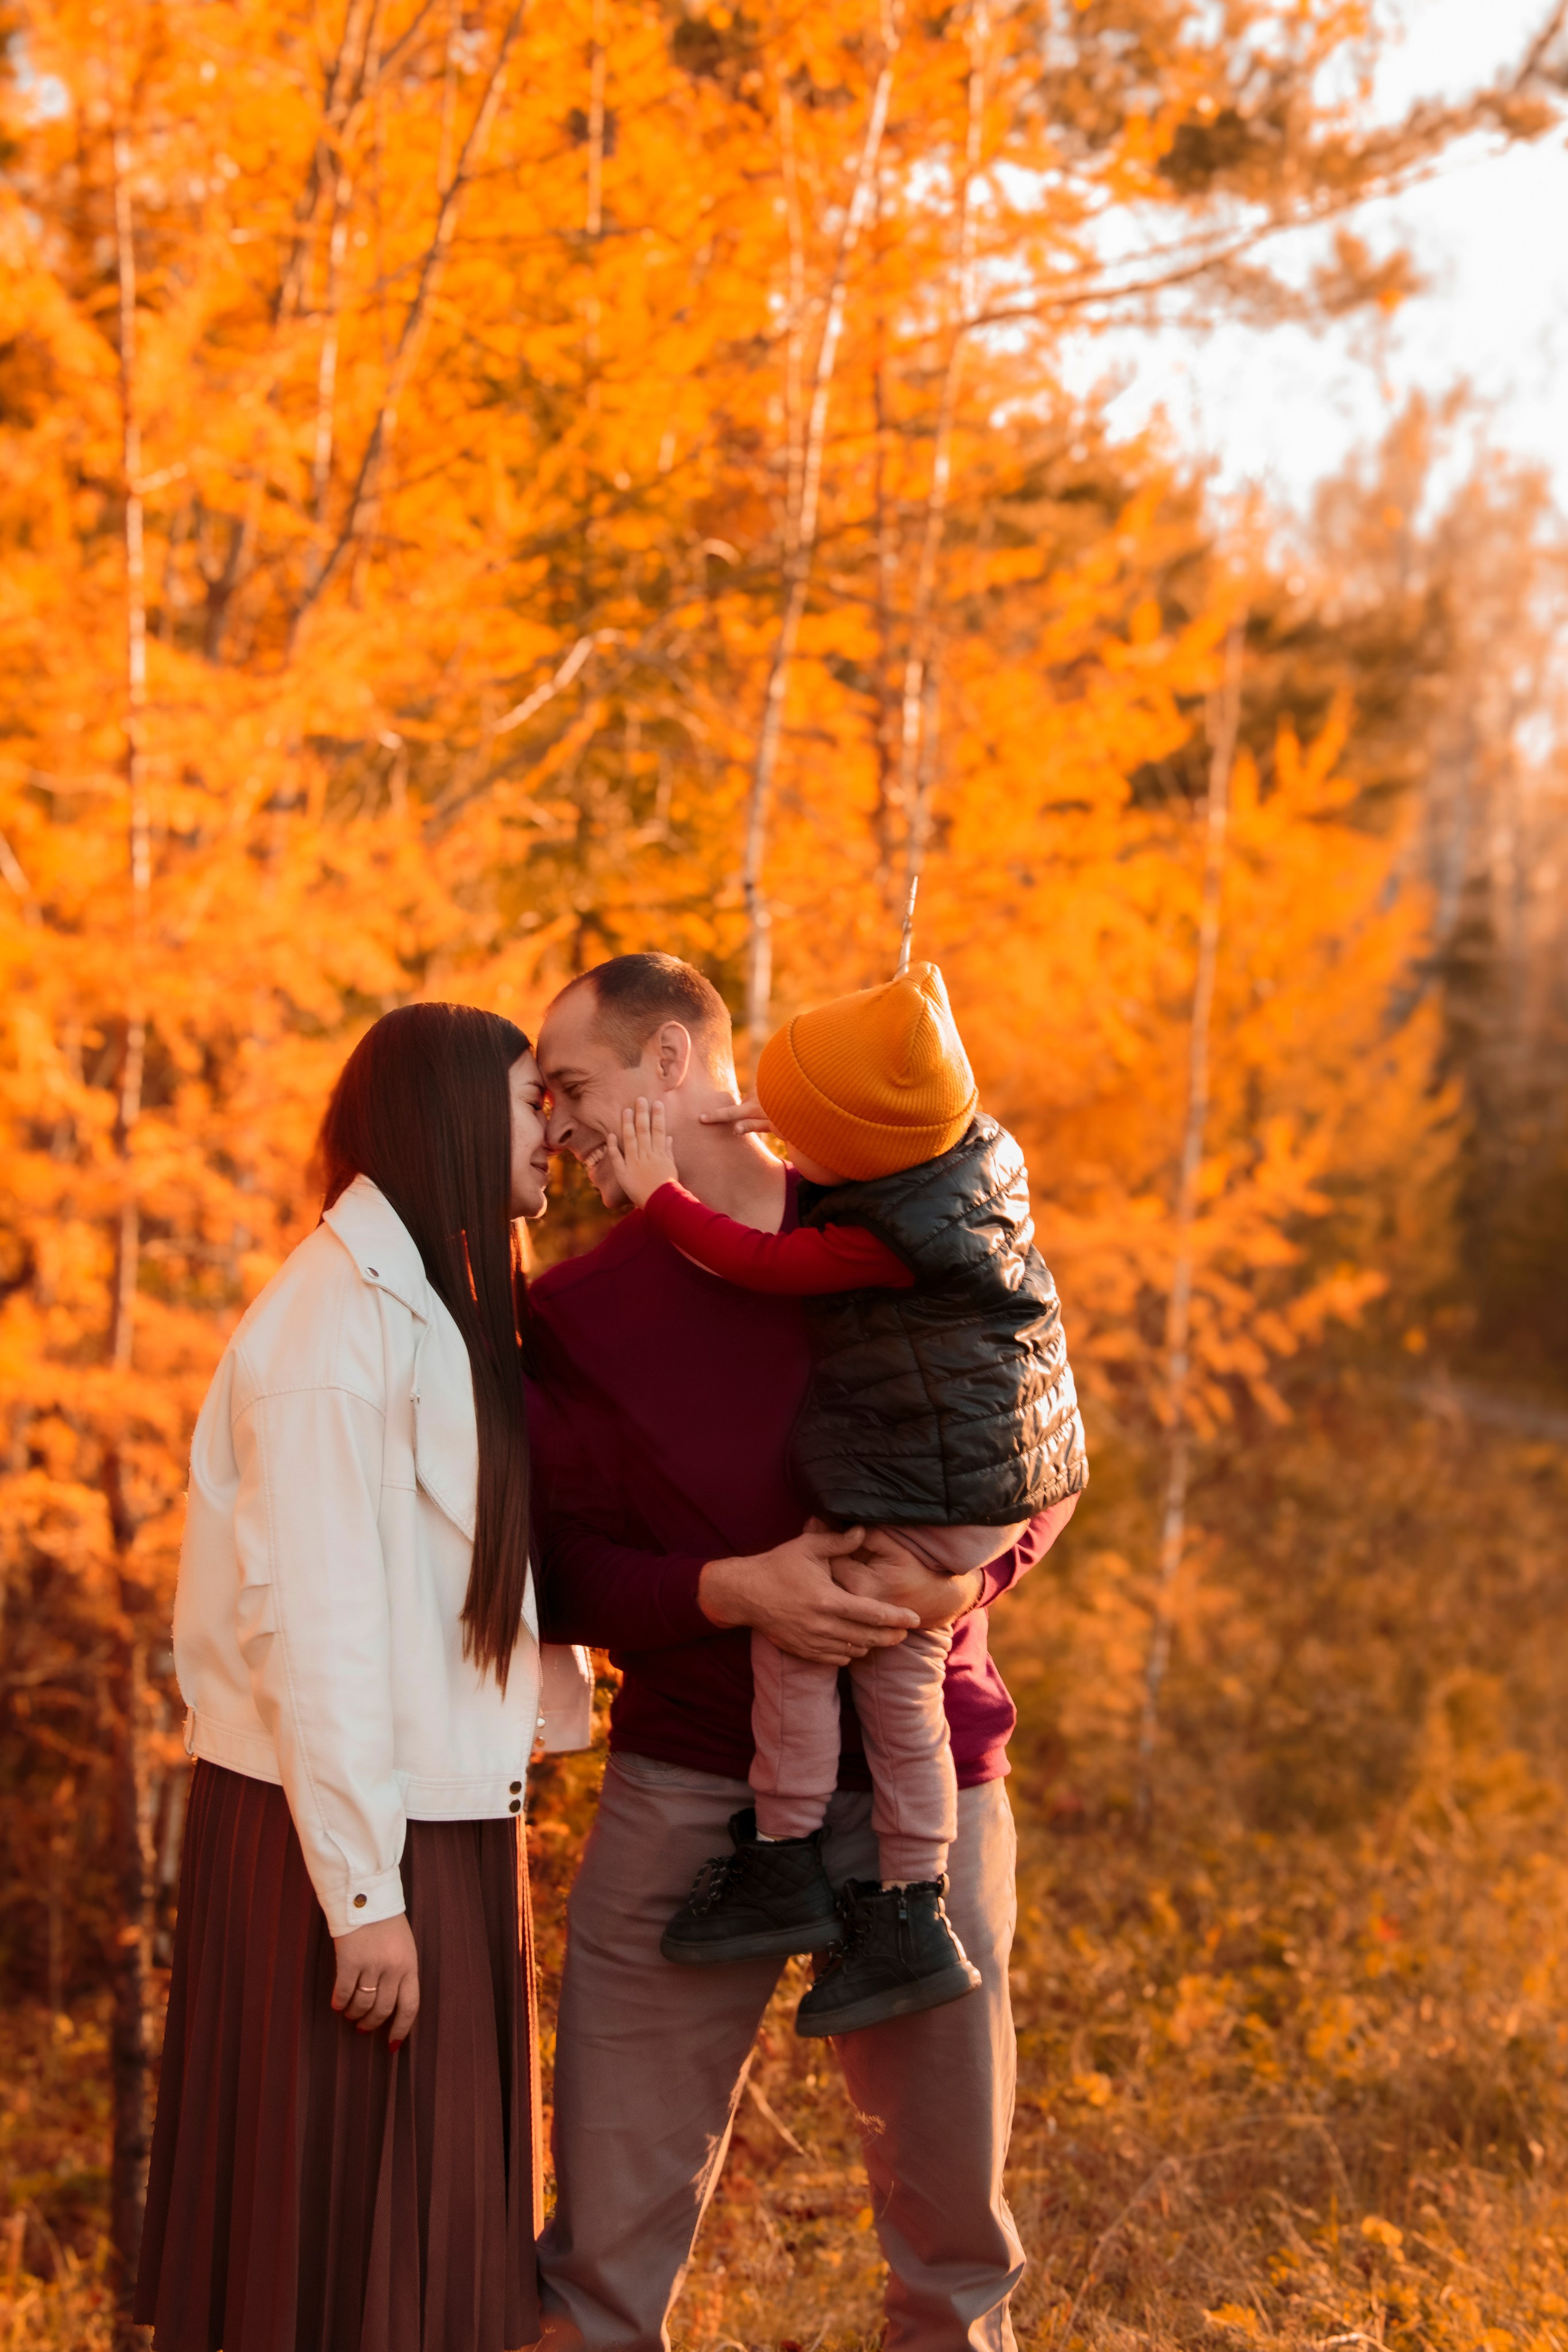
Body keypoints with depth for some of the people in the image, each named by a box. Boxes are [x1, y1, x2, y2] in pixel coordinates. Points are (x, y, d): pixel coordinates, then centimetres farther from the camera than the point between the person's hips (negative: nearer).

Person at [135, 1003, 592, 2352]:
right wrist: (364, 1890, -20)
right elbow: (314, 1621, -20)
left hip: (443, 1811, 9)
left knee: (441, 2224, 15)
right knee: (340, 2243, 0)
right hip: (339, 1828, -9)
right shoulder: (342, 1317, -16)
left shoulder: (440, 1309, 15)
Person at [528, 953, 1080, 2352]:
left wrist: (968, 1573, -15)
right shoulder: (578, 1316, 2)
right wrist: (731, 1592, -19)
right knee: (614, 2217, 0)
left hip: (920, 1780, 0)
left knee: (952, 2186, 11)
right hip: (687, 1788, 0)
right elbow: (562, 1572, -2)